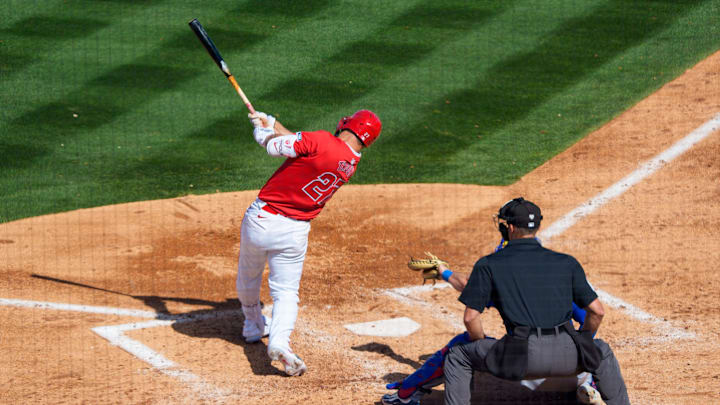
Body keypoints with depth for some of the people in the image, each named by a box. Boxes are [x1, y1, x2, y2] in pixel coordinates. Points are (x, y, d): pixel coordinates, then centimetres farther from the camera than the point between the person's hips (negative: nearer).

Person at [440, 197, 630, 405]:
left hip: (522, 356, -3)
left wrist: (484, 347, 23)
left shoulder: (488, 265, 11)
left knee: (458, 355, 18)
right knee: (602, 352, 35)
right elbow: (597, 311, 16)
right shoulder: (567, 263, 18)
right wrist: (582, 342, 33)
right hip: (565, 354, 3)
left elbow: (471, 317, 6)